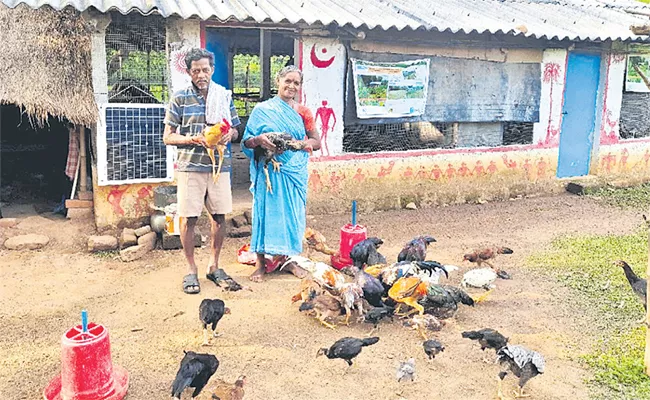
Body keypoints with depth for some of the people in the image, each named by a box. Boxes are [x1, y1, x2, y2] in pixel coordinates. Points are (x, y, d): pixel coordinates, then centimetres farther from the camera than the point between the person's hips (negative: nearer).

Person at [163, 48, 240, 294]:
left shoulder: (224, 96, 8)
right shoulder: (180, 99, -1)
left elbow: (235, 130, 15)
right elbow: (168, 137, -1)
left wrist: (229, 135, -8)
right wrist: (194, 139, -16)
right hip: (190, 166, -3)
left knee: (219, 216, 7)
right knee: (189, 218, 1)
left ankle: (214, 265, 24)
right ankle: (191, 269, 16)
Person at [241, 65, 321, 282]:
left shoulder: (303, 112, 10)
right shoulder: (262, 109, 4)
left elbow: (316, 142, 8)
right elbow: (246, 141, 1)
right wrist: (259, 139, -22)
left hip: (295, 172, 3)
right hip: (269, 171, -2)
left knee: (293, 213, 5)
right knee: (266, 211, -3)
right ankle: (261, 263, 4)